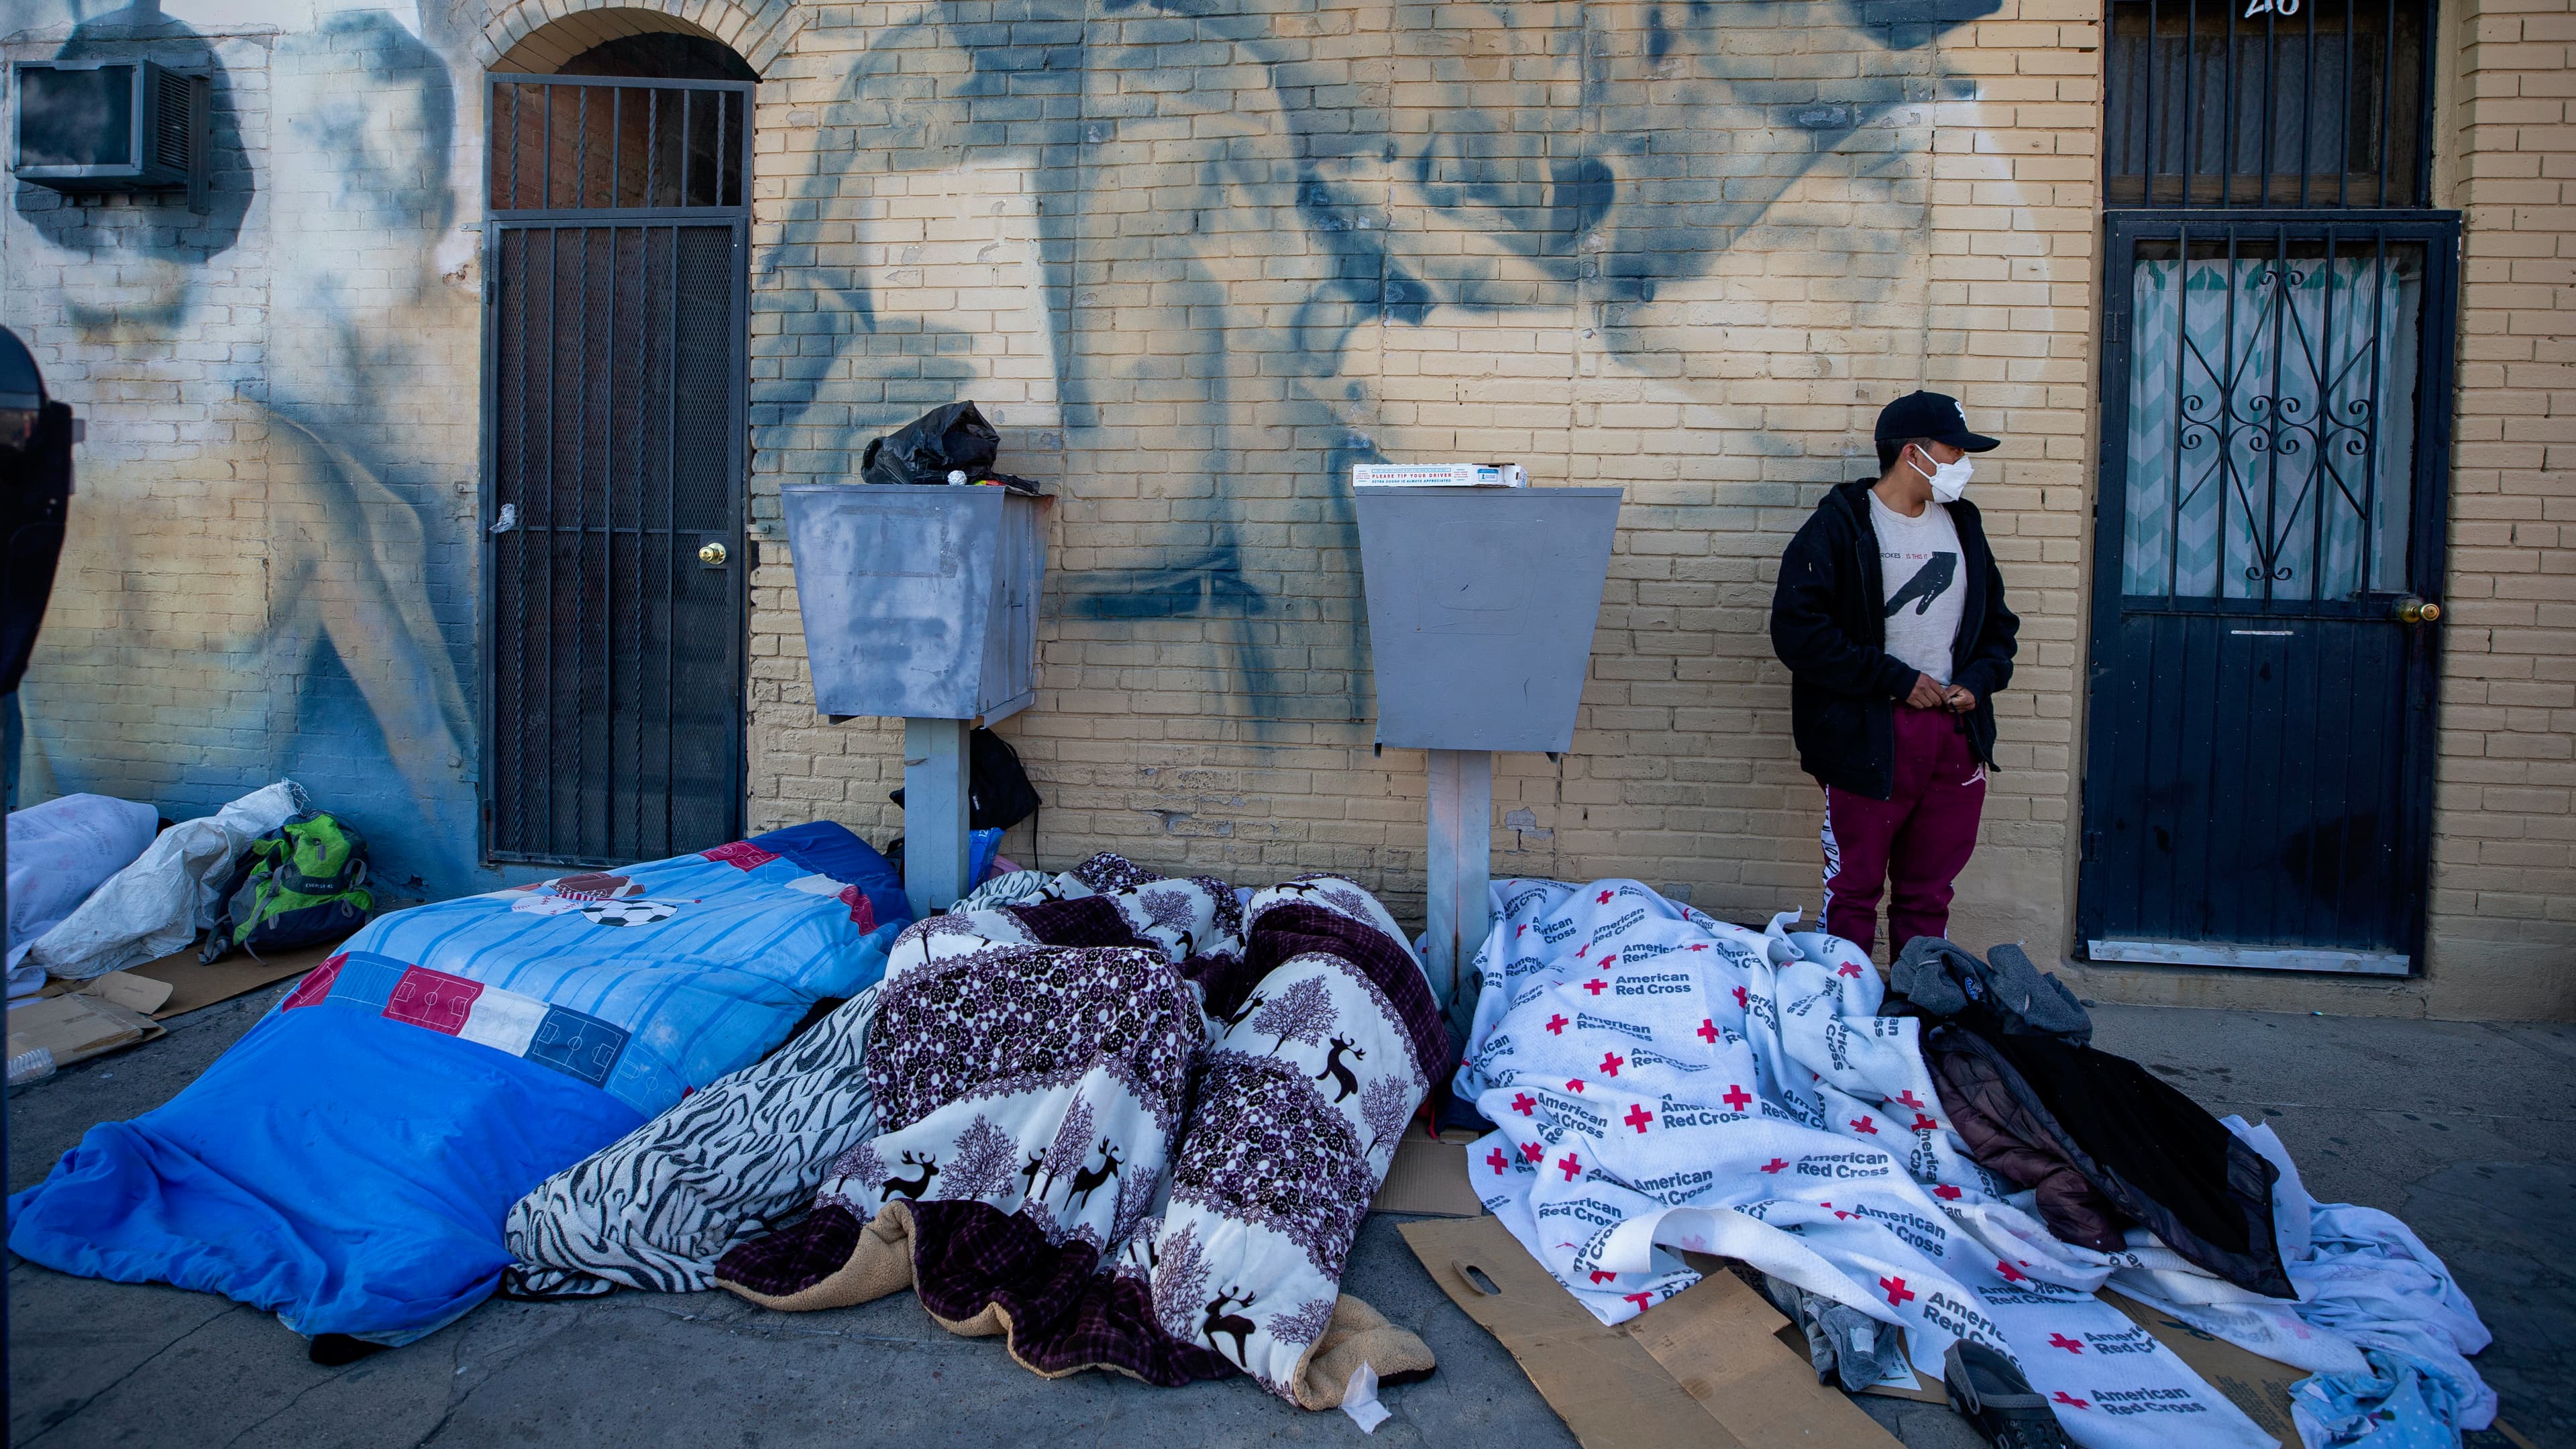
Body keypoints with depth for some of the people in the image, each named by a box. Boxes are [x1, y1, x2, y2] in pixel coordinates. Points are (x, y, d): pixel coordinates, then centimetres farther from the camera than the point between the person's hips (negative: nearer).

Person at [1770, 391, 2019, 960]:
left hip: (1956, 736, 6)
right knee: (1852, 891, 2)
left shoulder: (1962, 524, 14)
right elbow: (1796, 629, -16)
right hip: (1869, 738, -6)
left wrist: (1979, 679, 2)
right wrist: (1895, 678, -15)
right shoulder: (1839, 525, -7)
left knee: (1929, 894, 13)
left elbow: (1997, 620, 23)